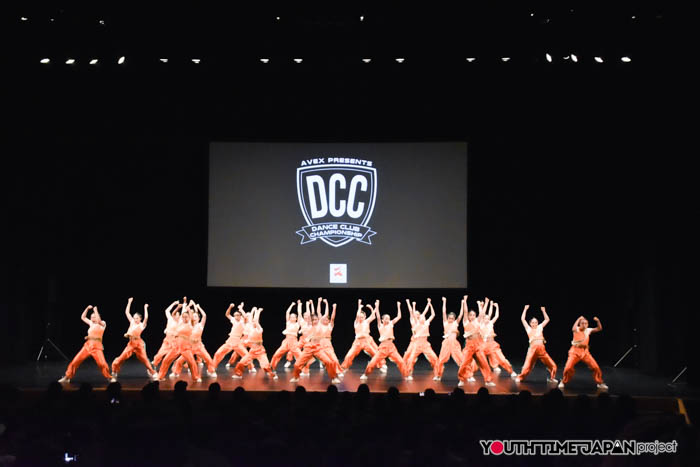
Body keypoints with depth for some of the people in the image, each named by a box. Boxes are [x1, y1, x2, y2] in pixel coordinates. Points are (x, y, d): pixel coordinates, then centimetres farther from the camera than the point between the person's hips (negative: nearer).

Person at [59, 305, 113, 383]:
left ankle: (110, 377, -3)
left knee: (102, 363, -19)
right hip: (87, 345, 5)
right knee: (75, 361, -1)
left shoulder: (102, 324, 2)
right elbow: (83, 317, 26)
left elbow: (98, 320, -20)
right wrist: (87, 308, 15)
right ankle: (67, 377, 8)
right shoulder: (91, 323, 19)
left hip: (96, 347, -5)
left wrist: (95, 310, -9)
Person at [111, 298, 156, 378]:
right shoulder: (132, 322, 16)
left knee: (144, 359, -3)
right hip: (131, 343, 3)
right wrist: (129, 302, 14)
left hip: (138, 343, -3)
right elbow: (127, 312, 16)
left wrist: (145, 308, -3)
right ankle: (114, 373, 7)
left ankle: (152, 373, 8)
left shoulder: (142, 325, 5)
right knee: (122, 358, -4)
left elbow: (146, 317, -13)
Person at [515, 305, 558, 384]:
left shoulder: (540, 327, 21)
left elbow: (547, 319, 24)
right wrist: (525, 309, 12)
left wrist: (543, 310, 19)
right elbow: (522, 319, 10)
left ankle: (551, 378, 20)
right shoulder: (528, 329, 15)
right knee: (528, 365, -9)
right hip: (533, 348, -3)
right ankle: (520, 377, 7)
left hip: (542, 349, 3)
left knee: (552, 365, 0)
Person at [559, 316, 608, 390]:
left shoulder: (588, 330, 1)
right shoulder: (577, 329, -10)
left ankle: (599, 383, 14)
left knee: (596, 367, -5)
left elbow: (599, 329, -2)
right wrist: (578, 319, -32)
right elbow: (573, 329, -35)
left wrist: (598, 321, -18)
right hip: (575, 351, -3)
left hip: (585, 352, 3)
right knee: (568, 368, -14)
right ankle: (563, 382, 9)